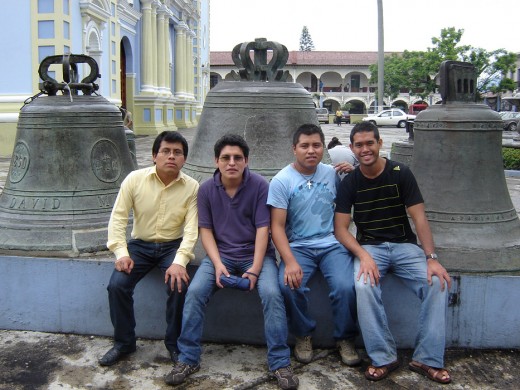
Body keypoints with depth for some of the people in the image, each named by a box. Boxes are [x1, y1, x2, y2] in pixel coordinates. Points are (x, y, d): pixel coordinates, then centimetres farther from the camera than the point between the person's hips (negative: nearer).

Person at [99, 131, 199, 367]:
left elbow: (191, 228, -16)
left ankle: (174, 343, -2)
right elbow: (118, 217, -8)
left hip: (173, 245, -1)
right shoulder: (135, 179, -8)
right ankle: (124, 342, 5)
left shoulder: (192, 187, -10)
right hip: (140, 244, 1)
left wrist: (179, 261, -29)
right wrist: (121, 253, -19)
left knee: (179, 284, -27)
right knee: (117, 284, -20)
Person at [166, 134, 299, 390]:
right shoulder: (206, 189, -1)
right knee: (195, 291, -21)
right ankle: (188, 359, -5)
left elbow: (262, 229, -10)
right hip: (221, 254, 2)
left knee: (271, 294, -27)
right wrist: (217, 264, -14)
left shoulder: (259, 185, -8)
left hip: (255, 253, -2)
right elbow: (205, 230, 1)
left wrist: (255, 268, -18)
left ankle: (280, 362, -13)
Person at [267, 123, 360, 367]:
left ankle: (345, 338, 3)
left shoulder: (332, 173, 7)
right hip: (298, 246, -2)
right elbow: (277, 226, -8)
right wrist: (290, 261, -23)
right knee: (289, 285, -29)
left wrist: (354, 173, 1)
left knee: (346, 287, -25)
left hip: (332, 243, 2)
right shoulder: (281, 181, -3)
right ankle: (303, 335, 0)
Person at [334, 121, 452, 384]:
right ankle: (383, 358, -16)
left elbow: (419, 218, -6)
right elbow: (340, 228, -4)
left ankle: (427, 359, -11)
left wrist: (431, 257, -19)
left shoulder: (401, 173, -3)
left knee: (438, 283, -25)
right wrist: (363, 256, -21)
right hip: (369, 247, 0)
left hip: (404, 245, 1)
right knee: (364, 286, -32)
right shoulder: (349, 182, 0)